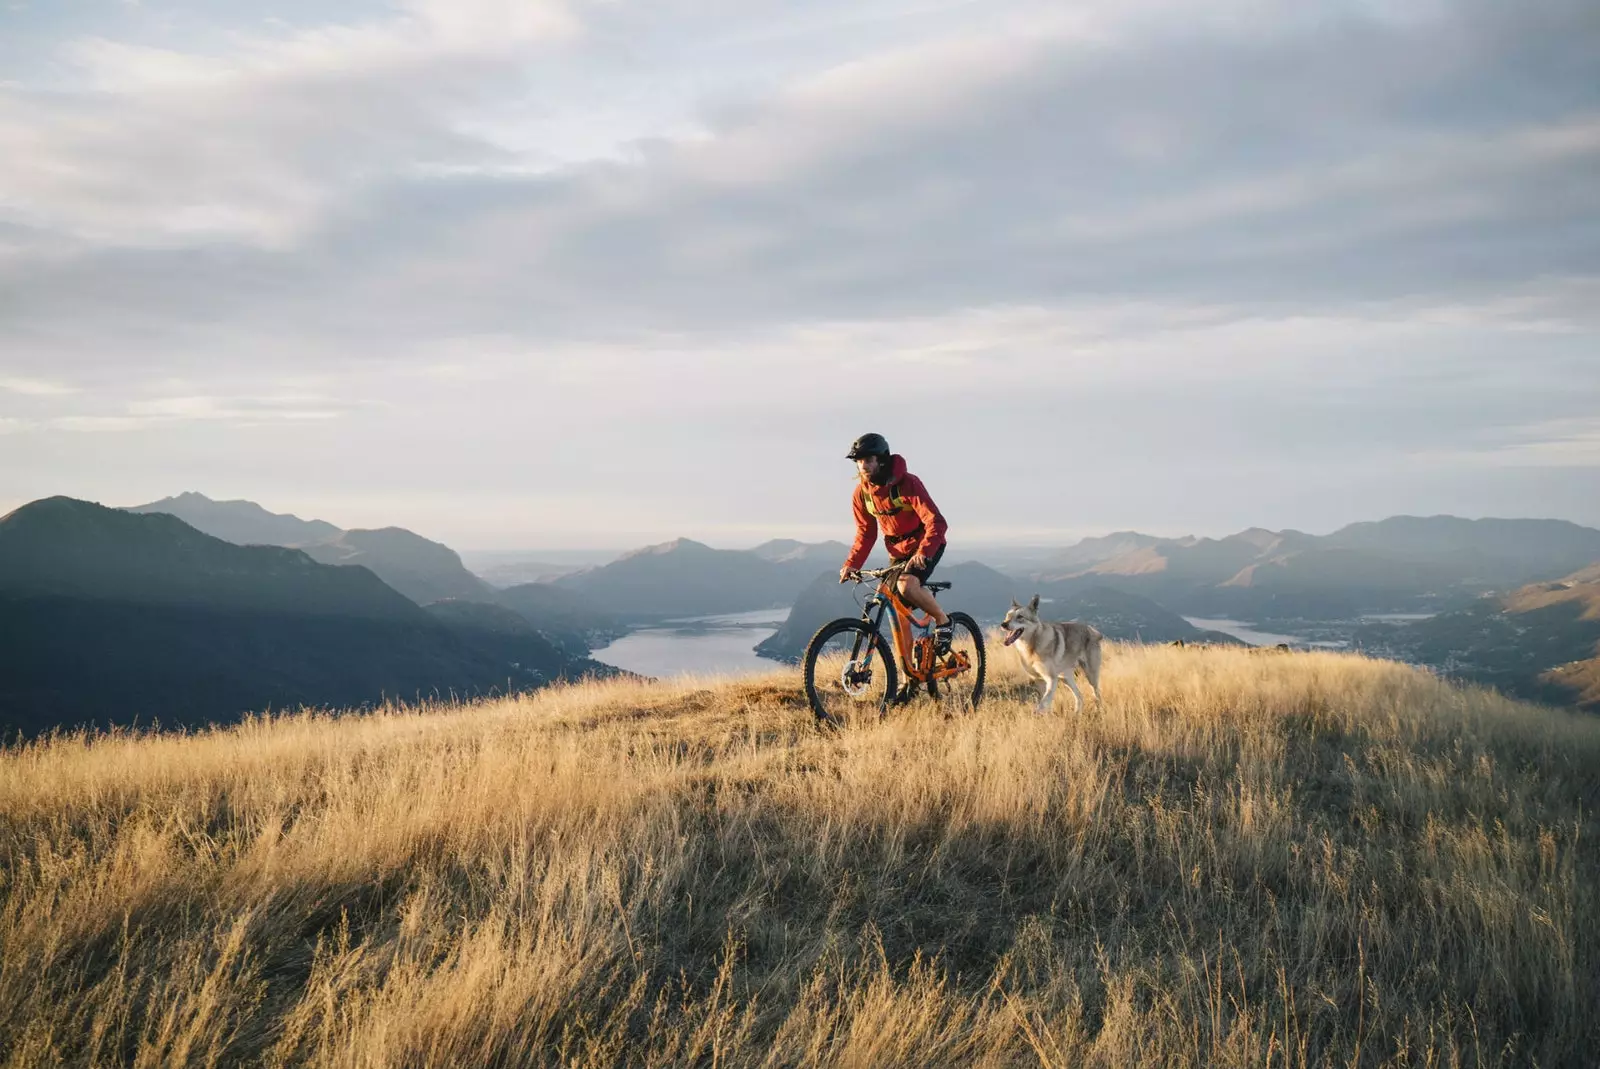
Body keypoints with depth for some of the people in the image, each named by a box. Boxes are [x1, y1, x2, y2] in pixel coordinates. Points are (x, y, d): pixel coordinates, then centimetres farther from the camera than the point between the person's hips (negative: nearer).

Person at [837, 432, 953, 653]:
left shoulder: (907, 483, -24)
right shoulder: (861, 493, -7)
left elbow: (936, 522, -31)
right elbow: (866, 533, 4)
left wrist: (923, 552, -46)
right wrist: (851, 564, -10)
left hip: (925, 546, -6)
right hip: (897, 550, 6)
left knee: (907, 586, -31)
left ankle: (942, 620, -5)